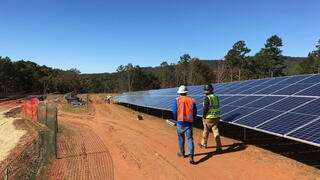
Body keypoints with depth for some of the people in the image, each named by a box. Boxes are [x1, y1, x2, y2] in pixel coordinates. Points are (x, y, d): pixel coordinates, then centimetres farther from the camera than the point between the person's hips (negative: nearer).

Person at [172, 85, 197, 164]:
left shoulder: (176, 100, -4)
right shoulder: (192, 101, 3)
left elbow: (174, 112, -5)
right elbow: (195, 113, 7)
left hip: (180, 122, -1)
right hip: (189, 123, 1)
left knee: (181, 138, 16)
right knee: (190, 139, 2)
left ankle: (182, 153, 31)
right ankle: (191, 156, -11)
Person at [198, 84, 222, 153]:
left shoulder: (207, 98, -16)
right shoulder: (216, 97, 7)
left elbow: (205, 108, -18)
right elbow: (217, 107, 12)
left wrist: (203, 116, -7)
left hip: (208, 117, -6)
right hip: (216, 117, 6)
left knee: (206, 131, 13)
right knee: (216, 132, 5)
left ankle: (203, 144, 31)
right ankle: (219, 147, 2)